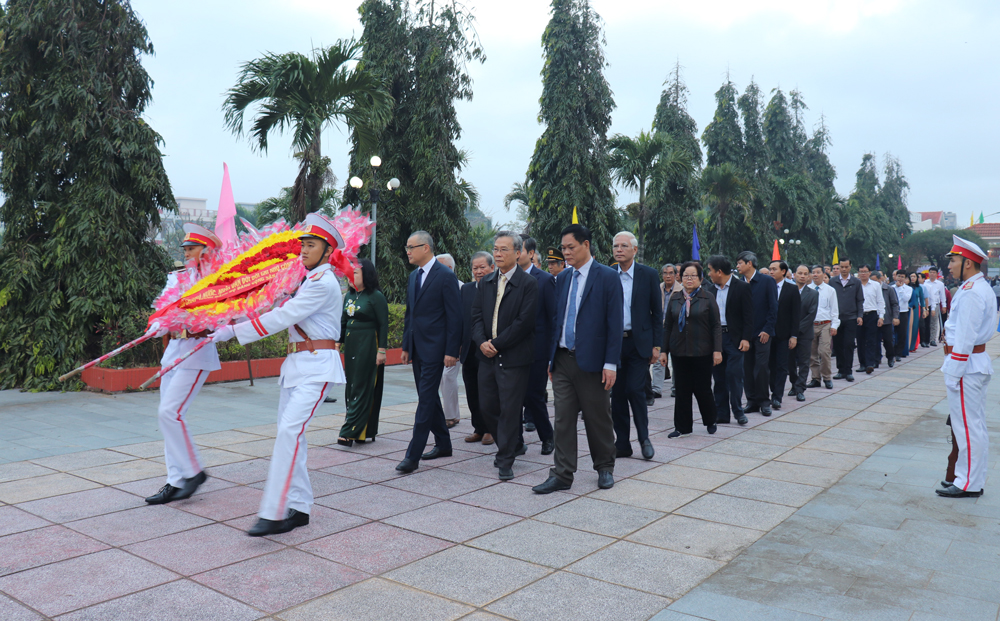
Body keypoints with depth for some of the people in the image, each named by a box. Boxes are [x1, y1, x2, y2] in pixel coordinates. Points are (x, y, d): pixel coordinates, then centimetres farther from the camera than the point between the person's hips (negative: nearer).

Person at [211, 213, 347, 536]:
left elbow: (282, 317, -17)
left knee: (290, 429, -19)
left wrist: (234, 331, -15)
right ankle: (299, 508, 15)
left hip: (317, 367, -10)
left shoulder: (323, 283, -12)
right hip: (296, 364, 10)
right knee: (289, 432, 7)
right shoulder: (309, 280, 19)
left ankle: (274, 513, -19)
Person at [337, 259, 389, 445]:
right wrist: (339, 343, 12)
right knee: (350, 386, 8)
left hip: (368, 346, -7)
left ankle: (350, 432, -4)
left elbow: (383, 325, -10)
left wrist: (381, 350, -14)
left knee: (362, 387, -4)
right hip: (351, 346, 8)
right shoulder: (350, 296, 11)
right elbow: (343, 322, 16)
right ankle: (364, 431, 17)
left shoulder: (376, 297, -9)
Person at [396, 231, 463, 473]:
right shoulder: (414, 276, 14)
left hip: (435, 348, -8)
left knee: (426, 399, -7)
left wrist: (452, 351, -16)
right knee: (428, 397, 14)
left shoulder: (445, 276, -10)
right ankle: (443, 444, 27)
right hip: (417, 348, 8)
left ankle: (413, 455, -6)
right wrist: (406, 346, 16)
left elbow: (455, 315, -12)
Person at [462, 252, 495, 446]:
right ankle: (479, 428, 24)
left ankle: (490, 430, 20)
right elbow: (460, 319, 10)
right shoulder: (466, 289, 10)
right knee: (472, 393, 11)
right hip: (470, 351, 5)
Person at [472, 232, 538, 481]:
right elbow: (477, 315, 11)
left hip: (513, 357, -6)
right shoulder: (487, 283, 12)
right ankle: (514, 445, 31)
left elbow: (525, 321, -15)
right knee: (487, 407, 10)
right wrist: (482, 341, -7)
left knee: (509, 409, -1)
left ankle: (506, 460, 12)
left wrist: (497, 344, -14)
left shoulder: (528, 284, -8)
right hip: (487, 355, 6)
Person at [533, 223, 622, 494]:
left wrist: (611, 363, -14)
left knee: (598, 419, 8)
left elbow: (615, 323, -9)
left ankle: (605, 468, 26)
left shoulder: (607, 277, -5)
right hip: (563, 360, 5)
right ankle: (562, 474, 10)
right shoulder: (562, 278, 12)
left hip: (591, 361, -5)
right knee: (563, 419, 4)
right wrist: (551, 357, 11)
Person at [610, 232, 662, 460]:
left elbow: (657, 312, 1)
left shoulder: (648, 274, 0)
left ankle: (644, 438, 11)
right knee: (617, 394, 5)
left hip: (639, 342, -3)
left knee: (635, 390, -9)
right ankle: (622, 444, 16)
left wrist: (656, 345, -4)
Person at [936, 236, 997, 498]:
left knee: (967, 426, -3)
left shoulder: (970, 292, -20)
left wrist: (953, 373, -20)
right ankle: (974, 479, 26)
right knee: (975, 425, 16)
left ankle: (968, 484, 5)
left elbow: (965, 338, -22)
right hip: (978, 361, 11)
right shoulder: (982, 287, 13)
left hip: (966, 364, -11)